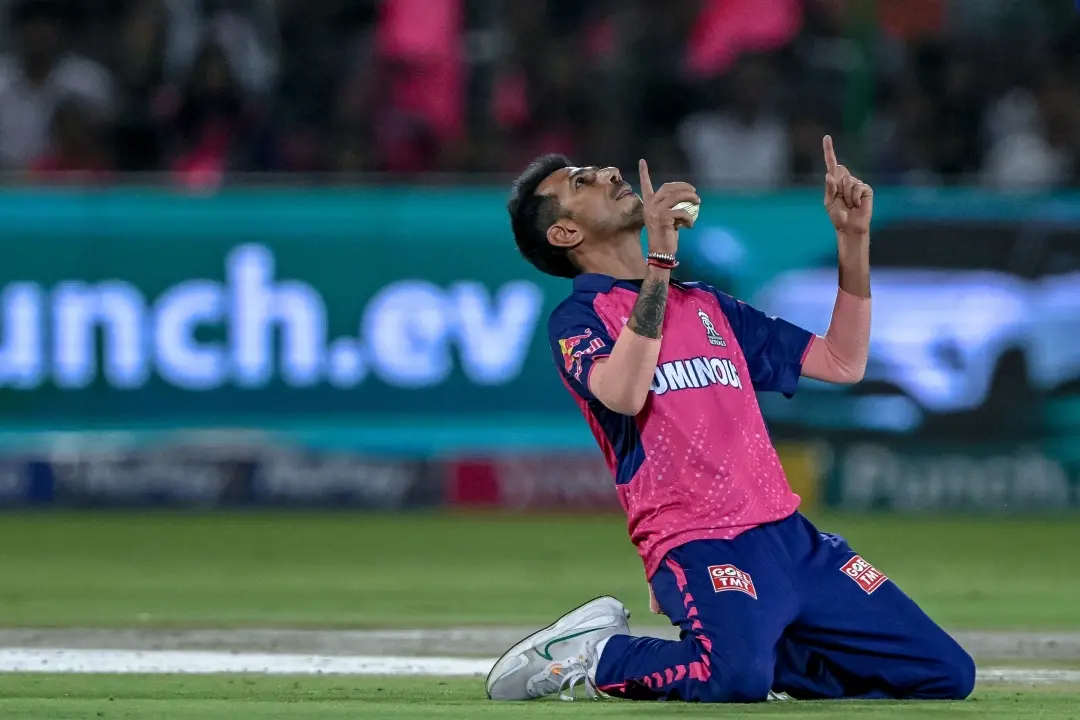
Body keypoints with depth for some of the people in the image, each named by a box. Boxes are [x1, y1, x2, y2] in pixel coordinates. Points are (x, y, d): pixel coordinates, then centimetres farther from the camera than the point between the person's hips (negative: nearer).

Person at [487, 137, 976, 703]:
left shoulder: (708, 307, 24)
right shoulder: (579, 318, 4)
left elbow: (842, 362, 23)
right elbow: (625, 395, -19)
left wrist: (853, 238, 15)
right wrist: (660, 258, -20)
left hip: (792, 535, 7)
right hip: (698, 546, -7)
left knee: (947, 674, -3)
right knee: (738, 679, -37)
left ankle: (761, 655, 12)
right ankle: (592, 657, -7)